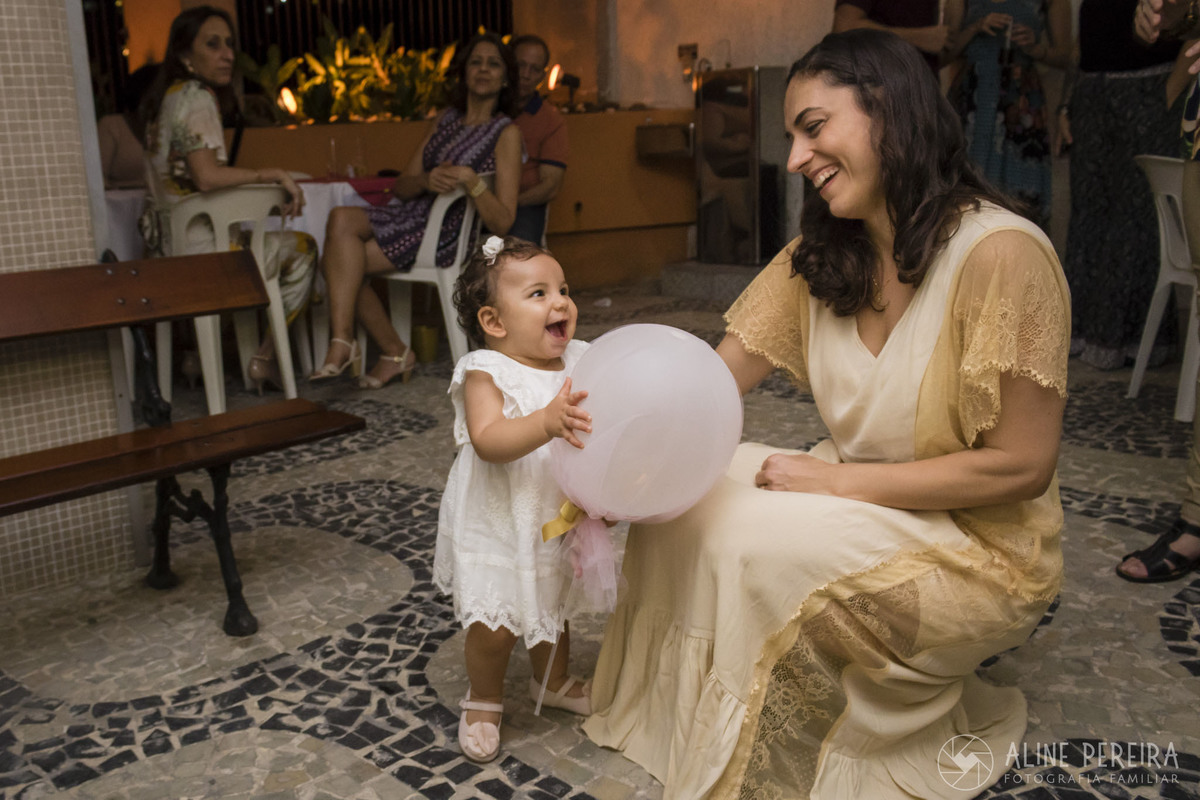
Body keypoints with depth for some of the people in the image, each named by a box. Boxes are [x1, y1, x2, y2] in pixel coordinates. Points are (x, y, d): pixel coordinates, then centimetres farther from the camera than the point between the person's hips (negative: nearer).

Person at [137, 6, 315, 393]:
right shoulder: (197, 97, -14)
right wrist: (275, 174, -18)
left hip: (165, 242, 10)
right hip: (196, 247, -10)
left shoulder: (167, 96, 15)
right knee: (302, 248, 4)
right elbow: (207, 177, -26)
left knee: (267, 243, 30)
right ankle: (262, 358, 5)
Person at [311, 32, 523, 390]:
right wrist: (426, 180, -12)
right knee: (342, 219, -20)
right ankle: (344, 341, -18)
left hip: (448, 235, -7)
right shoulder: (445, 119, 18)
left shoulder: (506, 133, -2)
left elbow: (502, 222, -11)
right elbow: (400, 186, 10)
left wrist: (470, 180, -25)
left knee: (338, 261, -18)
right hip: (413, 215, 7)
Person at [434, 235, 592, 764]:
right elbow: (488, 441, -33)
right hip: (495, 529, -5)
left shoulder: (579, 363, -3)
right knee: (493, 627, 1)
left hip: (557, 520, 5)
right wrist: (547, 422, -48)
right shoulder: (486, 373, -19)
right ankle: (484, 700, 32)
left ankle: (553, 681, 51)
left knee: (553, 610, 23)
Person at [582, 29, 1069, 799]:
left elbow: (1020, 466, -21)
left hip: (980, 543, -6)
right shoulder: (819, 256, -2)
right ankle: (685, 723, 12)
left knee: (756, 542, -25)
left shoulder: (1000, 253, -22)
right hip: (856, 505, 6)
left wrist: (836, 480, -21)